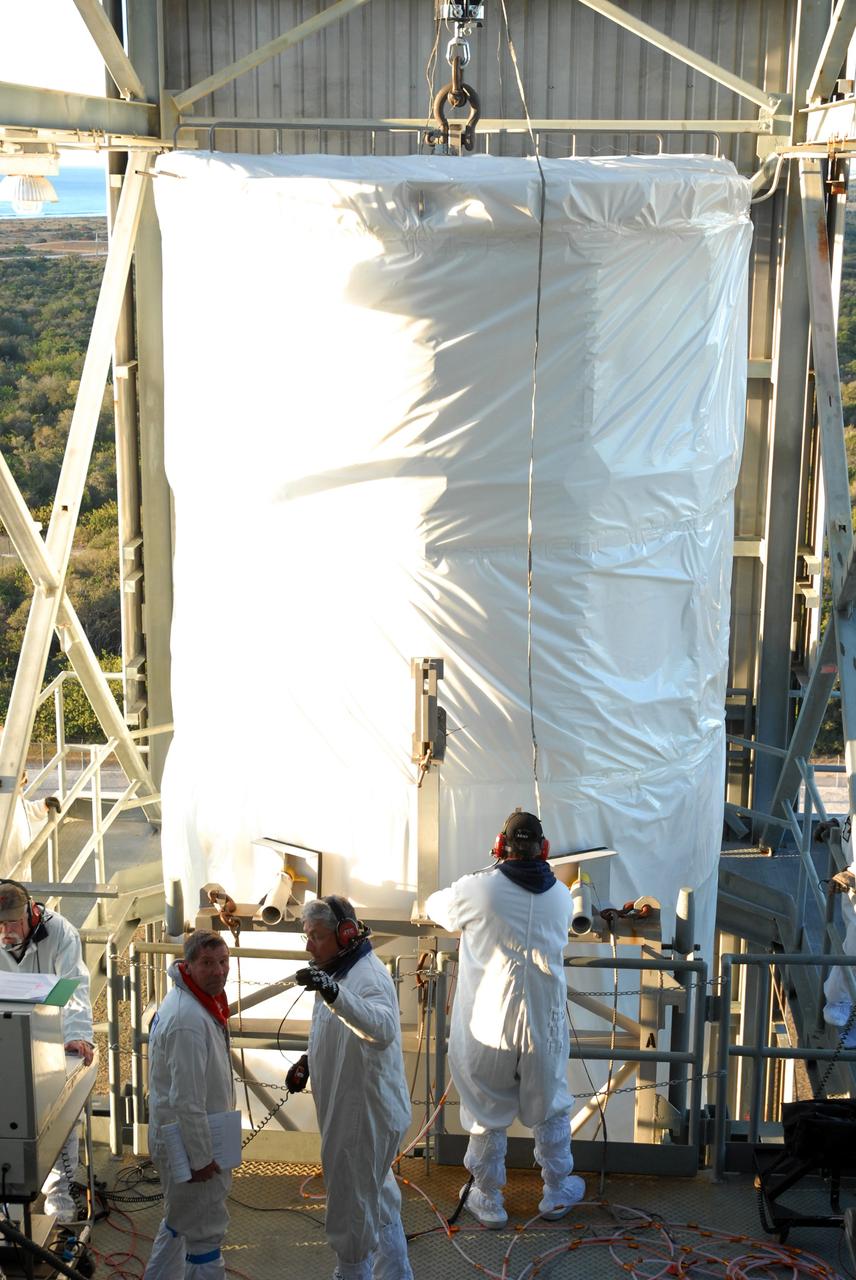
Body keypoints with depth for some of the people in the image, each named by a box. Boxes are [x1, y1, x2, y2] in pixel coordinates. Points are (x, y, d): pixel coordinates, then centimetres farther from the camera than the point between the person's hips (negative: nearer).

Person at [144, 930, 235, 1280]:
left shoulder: (199, 1001, 5)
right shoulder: (189, 1020, -28)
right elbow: (187, 1099, -27)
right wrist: (201, 1159, -20)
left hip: (172, 1136, 10)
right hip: (189, 1142, -10)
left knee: (179, 1220, 25)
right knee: (206, 1230, 3)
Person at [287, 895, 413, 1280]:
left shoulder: (368, 978, -25)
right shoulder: (341, 972, 8)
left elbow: (382, 1029, -47)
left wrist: (333, 993, -61)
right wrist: (307, 1062, 6)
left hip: (366, 1116, -10)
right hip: (350, 1111, 10)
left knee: (351, 1215, 4)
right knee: (380, 1205, 25)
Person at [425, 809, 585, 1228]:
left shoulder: (477, 890, -14)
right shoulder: (561, 896, -3)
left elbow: (434, 907, 3)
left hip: (487, 1028, -2)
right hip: (544, 1027, 3)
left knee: (486, 1115, 15)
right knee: (550, 1108, 23)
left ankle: (488, 1200, 28)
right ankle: (557, 1191, 37)